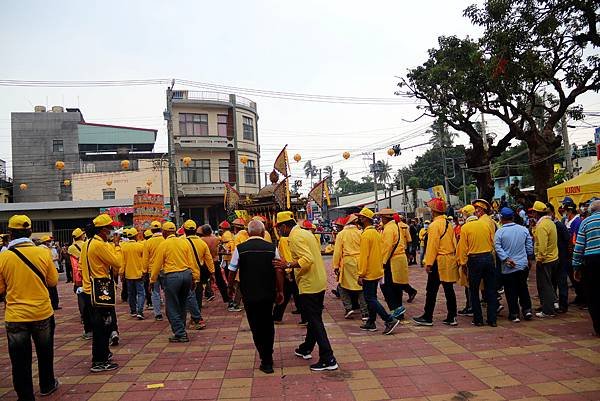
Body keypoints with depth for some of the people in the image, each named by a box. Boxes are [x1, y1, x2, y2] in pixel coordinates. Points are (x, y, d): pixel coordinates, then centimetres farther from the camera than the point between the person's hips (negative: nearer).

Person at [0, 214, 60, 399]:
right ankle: (47, 385, 38)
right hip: (43, 314, 2)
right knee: (45, 353, 21)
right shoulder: (43, 253, -9)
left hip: (15, 317, -1)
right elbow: (53, 281, 1)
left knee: (20, 360, 11)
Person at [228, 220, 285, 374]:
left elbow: (232, 271, 1)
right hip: (268, 294, 2)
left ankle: (266, 362, 10)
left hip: (249, 295, -2)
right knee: (268, 325, 20)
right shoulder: (272, 248, -4)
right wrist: (280, 291, 7)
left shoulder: (240, 249, -6)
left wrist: (231, 287, 18)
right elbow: (279, 271, -3)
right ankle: (268, 357, 28)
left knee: (256, 327, 9)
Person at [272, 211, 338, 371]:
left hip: (309, 285, -10)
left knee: (315, 322, -4)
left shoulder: (295, 237, -16)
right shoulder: (306, 233, 12)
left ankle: (328, 360, -1)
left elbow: (308, 259, -27)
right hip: (319, 282, 10)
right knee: (314, 319, 19)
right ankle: (306, 348, 35)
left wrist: (288, 265, -29)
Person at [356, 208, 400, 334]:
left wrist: (361, 274, -18)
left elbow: (364, 256, -20)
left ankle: (390, 320, -8)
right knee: (372, 298, 15)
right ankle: (371, 323, 22)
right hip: (377, 271, 9)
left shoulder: (365, 234, -18)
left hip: (369, 273, -9)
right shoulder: (376, 232, 11)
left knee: (370, 299, -5)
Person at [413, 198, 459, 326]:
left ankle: (427, 318, 8)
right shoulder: (448, 224, 10)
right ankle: (451, 317, 15)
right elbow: (453, 242, 14)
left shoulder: (434, 225, -14)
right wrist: (454, 258, 19)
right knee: (449, 289, 10)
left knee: (431, 290, 1)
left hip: (439, 262, -8)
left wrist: (428, 263, -12)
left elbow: (432, 246, -16)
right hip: (450, 260, 8)